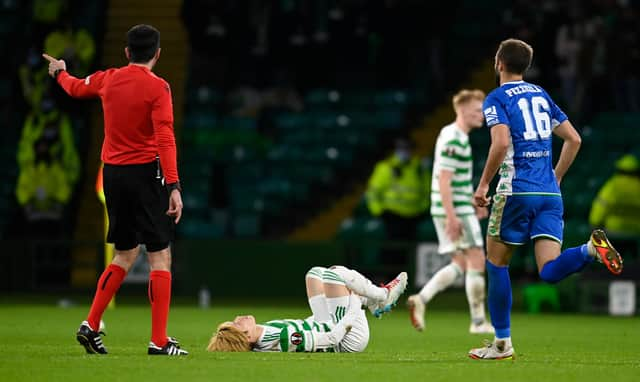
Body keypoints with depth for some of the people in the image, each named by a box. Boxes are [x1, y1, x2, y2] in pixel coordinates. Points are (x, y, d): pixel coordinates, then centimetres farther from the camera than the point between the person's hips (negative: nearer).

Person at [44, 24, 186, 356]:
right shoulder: (157, 87, -10)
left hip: (112, 173, 6)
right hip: (145, 173, -6)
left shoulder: (108, 79, 7)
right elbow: (165, 139, -19)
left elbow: (76, 88, 28)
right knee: (160, 257, -2)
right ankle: (159, 341, -7)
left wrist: (60, 72, 51)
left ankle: (91, 326, 14)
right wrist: (174, 186, -22)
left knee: (125, 255, 19)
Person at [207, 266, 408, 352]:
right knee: (333, 274, -12)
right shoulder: (285, 339, -40)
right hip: (350, 340, -8)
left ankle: (377, 302, 24)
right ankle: (383, 297, 13)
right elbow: (332, 338, -32)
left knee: (316, 273, 14)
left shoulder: (258, 342, -14)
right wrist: (355, 308, -19)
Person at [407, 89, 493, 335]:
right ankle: (478, 322, 1)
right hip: (457, 211, -10)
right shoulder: (454, 140, -16)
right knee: (477, 261, -4)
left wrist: (473, 202, 25)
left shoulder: (455, 136, 16)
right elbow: (444, 180, -21)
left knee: (460, 264, 11)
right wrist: (451, 217, -25)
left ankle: (421, 299, 3)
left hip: (457, 209, 10)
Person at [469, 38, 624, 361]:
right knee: (549, 272, -4)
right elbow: (573, 139, 18)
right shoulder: (541, 95, 18)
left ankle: (502, 342, 14)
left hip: (517, 191, -5)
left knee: (496, 262, 11)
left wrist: (483, 185, -9)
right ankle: (591, 249, -33)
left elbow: (501, 143, -18)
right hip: (550, 193, 5)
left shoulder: (496, 99, -2)